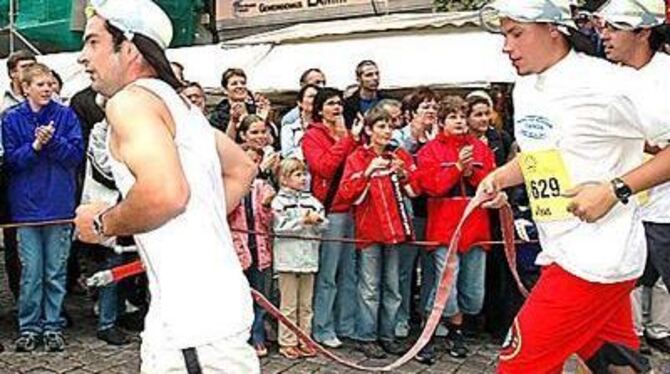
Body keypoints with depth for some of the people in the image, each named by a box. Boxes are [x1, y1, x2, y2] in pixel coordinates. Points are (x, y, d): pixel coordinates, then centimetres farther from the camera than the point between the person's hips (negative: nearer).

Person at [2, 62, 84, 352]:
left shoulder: (66, 115, 2)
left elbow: (76, 154, -2)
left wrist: (53, 140, -17)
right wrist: (35, 145, -16)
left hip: (59, 204, 0)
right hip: (27, 205, 0)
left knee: (56, 272, 6)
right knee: (31, 272, 3)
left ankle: (53, 326, 16)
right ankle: (29, 327, 14)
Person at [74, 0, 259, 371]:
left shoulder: (130, 99, -11)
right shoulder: (182, 105, 18)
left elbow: (166, 194, -27)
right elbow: (242, 168, 30)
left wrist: (103, 224, -9)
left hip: (195, 319, -10)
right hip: (220, 297, 10)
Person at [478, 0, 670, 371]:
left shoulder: (607, 83, -16)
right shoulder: (524, 89, 11)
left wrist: (615, 189, -19)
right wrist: (499, 177, 9)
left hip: (596, 260, -8)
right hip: (562, 253, 8)